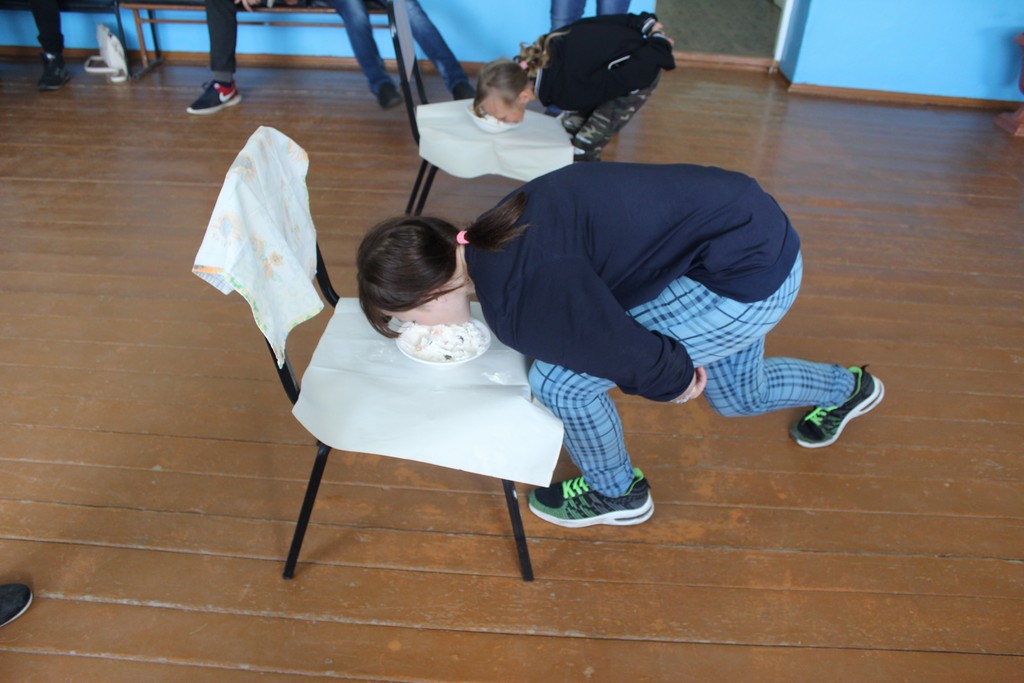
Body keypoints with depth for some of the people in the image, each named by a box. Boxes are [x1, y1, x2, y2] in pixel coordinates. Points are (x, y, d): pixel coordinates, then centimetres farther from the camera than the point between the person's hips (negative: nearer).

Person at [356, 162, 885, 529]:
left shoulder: (518, 297, -29)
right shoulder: (495, 236, 0)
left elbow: (635, 361, -22)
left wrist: (674, 381, -2)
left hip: (750, 279, -9)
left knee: (561, 382, -9)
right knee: (737, 395, 32)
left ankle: (617, 493, 20)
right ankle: (846, 388, 61)